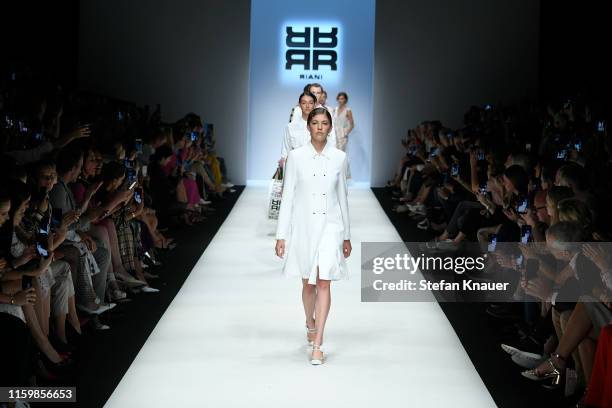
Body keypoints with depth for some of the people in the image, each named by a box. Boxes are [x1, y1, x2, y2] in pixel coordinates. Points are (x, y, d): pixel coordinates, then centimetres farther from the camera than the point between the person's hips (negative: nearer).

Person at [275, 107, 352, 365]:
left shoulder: (339, 157, 2)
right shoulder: (296, 157, -2)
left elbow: (342, 197, 9)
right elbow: (287, 196, 0)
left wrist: (347, 235, 11)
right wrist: (282, 235, -3)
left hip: (330, 225, 0)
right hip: (303, 225, 0)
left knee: (324, 283, -10)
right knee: (308, 283, 13)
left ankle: (317, 344, -9)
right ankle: (310, 324, 42)